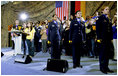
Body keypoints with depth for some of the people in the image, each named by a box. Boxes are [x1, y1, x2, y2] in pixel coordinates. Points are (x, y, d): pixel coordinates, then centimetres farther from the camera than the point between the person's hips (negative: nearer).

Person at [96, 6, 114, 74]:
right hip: (103, 38, -7)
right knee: (103, 53, -2)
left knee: (108, 53, 8)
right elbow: (98, 29, -9)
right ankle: (102, 67, 7)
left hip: (108, 38, 7)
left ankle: (106, 67, 15)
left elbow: (110, 29, 16)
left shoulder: (108, 19, 17)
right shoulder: (100, 18, -3)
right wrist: (99, 38, -15)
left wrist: (111, 38, 10)